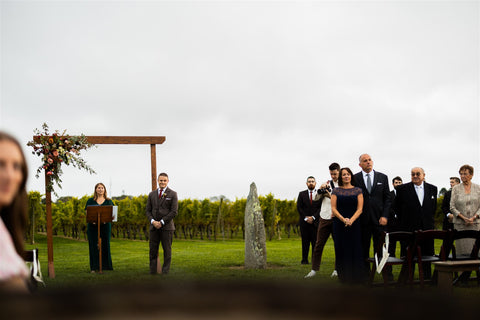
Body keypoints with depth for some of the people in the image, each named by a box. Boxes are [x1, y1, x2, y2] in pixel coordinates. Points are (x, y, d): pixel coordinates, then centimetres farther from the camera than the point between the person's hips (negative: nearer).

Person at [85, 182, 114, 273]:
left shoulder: (108, 201, 11)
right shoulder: (91, 201, 9)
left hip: (105, 225, 1)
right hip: (93, 225, -1)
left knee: (105, 245, 2)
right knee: (93, 246, -2)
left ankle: (105, 265, 9)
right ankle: (94, 267, 3)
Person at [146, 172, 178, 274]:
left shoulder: (172, 194, 0)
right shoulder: (152, 194, 12)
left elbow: (174, 211, -7)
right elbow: (148, 210, 11)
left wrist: (162, 222, -12)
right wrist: (153, 221, -7)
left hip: (167, 227, -3)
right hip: (154, 227, 3)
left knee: (167, 251, -1)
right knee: (153, 251, 3)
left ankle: (165, 273, 4)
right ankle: (152, 273, 7)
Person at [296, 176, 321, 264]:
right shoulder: (302, 194, 12)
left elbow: (321, 208, 0)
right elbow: (299, 207, 5)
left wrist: (313, 217, -10)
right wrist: (305, 218, -7)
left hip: (315, 221, -1)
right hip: (304, 222, 1)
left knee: (315, 242, -5)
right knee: (305, 241, 1)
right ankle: (304, 260, 4)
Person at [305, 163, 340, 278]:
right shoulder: (327, 184, 11)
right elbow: (316, 199, 8)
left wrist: (332, 196, -18)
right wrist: (320, 190, -11)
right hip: (324, 218, 3)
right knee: (319, 244, 3)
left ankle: (337, 269, 14)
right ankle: (314, 269, 8)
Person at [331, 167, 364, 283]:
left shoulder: (357, 190, 6)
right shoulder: (336, 191, 7)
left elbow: (360, 209, 0)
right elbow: (333, 208, 1)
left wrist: (351, 220, -15)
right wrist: (343, 219, -14)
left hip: (354, 223, 0)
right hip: (339, 224, 0)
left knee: (355, 249, -2)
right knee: (342, 249, -1)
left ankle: (356, 277, 5)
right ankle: (344, 277, 6)